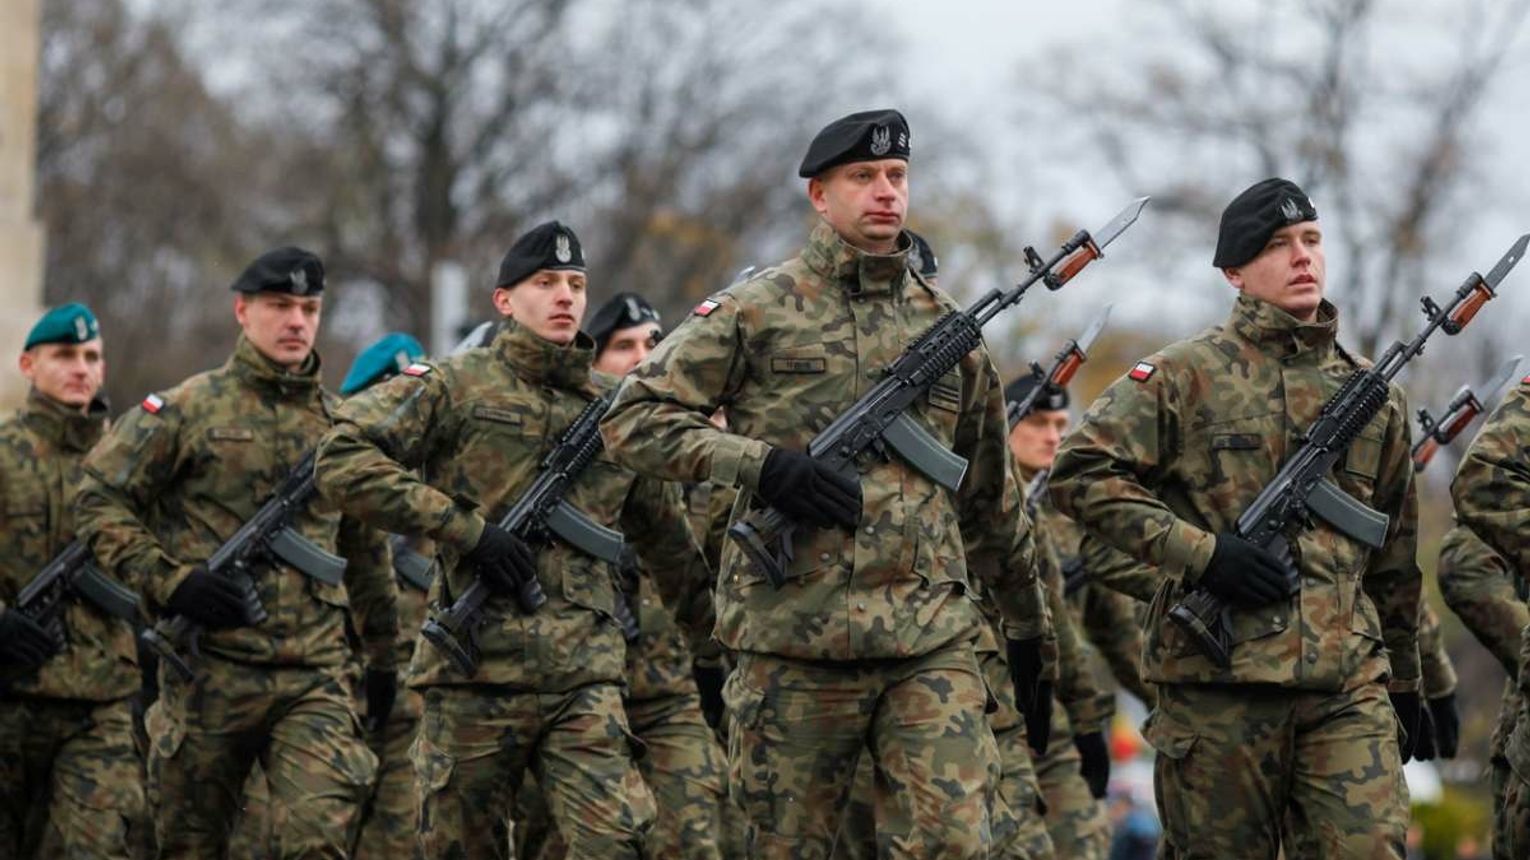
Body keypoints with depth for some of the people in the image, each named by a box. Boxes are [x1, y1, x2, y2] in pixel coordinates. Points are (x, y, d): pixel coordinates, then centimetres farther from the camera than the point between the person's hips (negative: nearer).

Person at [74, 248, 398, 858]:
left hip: (315, 677, 2)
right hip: (209, 667, -2)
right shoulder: (185, 411, 1)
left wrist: (384, 658, 26)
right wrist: (167, 580, -14)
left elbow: (365, 550, 24)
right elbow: (98, 500, -3)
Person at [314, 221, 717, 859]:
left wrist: (712, 645, 31)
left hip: (585, 682, 2)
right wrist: (466, 529, -14)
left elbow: (667, 540, 26)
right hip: (473, 675, -2)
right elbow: (343, 461, -11)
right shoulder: (454, 387, 1)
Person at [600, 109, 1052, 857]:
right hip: (793, 643, -2)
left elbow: (990, 497, 22)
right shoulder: (758, 311, 2)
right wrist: (759, 464, -15)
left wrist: (1028, 626, 24)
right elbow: (633, 419, -3)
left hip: (932, 644, 2)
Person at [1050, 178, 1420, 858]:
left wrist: (1404, 683, 24)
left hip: (1347, 684, 3)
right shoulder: (1187, 375, 1)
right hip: (1215, 680, -3)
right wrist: (1199, 551, -14)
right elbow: (1080, 471, -6)